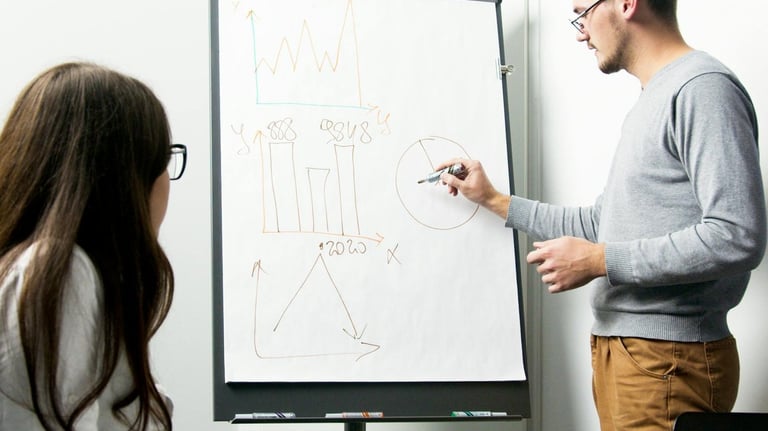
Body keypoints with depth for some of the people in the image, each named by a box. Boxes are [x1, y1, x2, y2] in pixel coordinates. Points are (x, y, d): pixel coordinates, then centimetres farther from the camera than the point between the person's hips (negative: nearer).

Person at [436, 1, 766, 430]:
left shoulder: (703, 87, -13)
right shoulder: (649, 106, 17)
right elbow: (599, 224, 24)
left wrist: (598, 261, -17)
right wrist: (495, 200, 23)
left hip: (668, 360, -9)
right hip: (622, 347, 9)